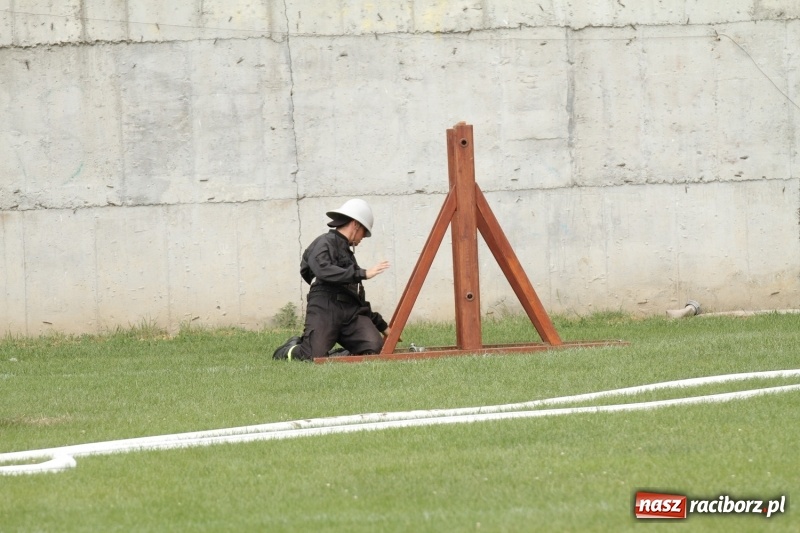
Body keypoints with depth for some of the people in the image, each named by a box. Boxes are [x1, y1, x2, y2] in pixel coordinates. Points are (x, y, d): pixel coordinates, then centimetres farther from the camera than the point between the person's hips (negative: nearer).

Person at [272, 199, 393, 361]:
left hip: (351, 312, 7)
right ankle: (290, 350, 12)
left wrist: (382, 326, 33)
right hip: (325, 309, -7)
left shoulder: (347, 252, 31)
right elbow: (324, 271, -19)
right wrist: (363, 274, -19)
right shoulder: (324, 244, 4)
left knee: (375, 348, -20)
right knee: (314, 357, -22)